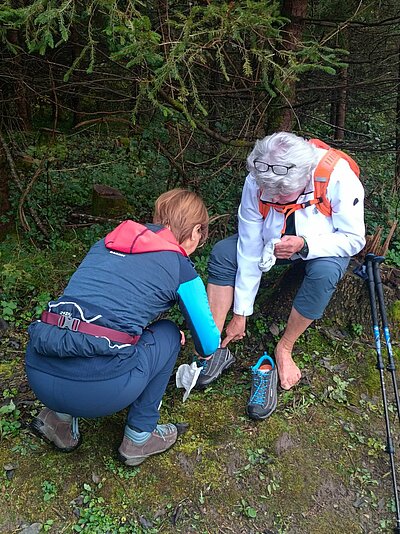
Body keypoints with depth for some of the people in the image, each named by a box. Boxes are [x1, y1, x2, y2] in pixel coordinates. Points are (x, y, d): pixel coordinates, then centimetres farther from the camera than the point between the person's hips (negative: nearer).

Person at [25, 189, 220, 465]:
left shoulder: (108, 242, 19)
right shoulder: (181, 269, 6)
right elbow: (208, 344, 17)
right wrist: (205, 350, 41)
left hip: (37, 374, 6)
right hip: (99, 388, -5)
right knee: (167, 335, 19)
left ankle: (59, 415, 25)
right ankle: (139, 438, 25)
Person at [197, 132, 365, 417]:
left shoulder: (339, 177, -33)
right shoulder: (255, 183, -24)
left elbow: (354, 239, -23)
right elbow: (250, 250, -20)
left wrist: (305, 245, -40)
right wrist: (240, 313, -16)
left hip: (326, 247, -3)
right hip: (277, 242, 3)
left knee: (324, 272, -37)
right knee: (222, 253, -16)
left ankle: (284, 349, -16)